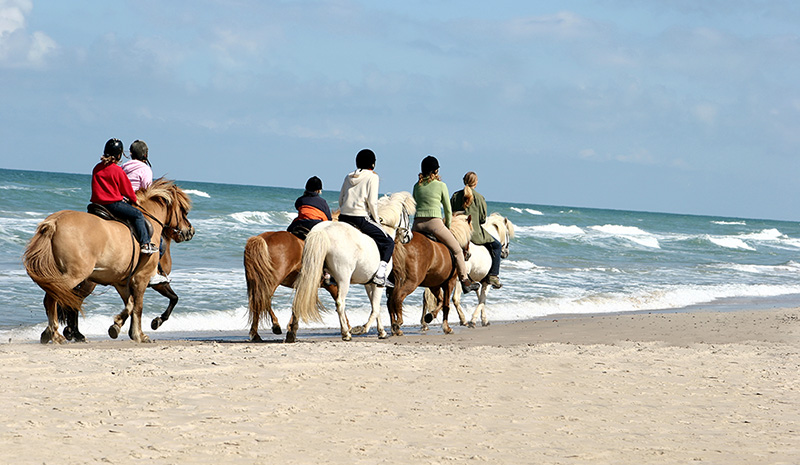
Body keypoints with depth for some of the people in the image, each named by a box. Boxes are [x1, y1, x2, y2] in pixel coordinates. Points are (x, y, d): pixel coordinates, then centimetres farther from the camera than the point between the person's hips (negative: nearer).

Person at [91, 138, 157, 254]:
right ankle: (145, 244, -11)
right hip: (113, 204, -8)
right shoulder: (117, 170, -12)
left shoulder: (97, 168, 9)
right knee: (138, 215, -4)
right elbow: (128, 190, -2)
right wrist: (134, 200, 20)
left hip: (98, 204, 8)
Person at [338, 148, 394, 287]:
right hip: (361, 218, -6)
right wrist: (376, 221, -1)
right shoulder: (372, 177, -2)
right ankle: (380, 275, -11)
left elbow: (340, 199, 14)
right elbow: (372, 202, -10)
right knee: (388, 243, 4)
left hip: (343, 218, 6)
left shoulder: (349, 177, 15)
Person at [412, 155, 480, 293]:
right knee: (457, 250, 11)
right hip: (434, 223, -3)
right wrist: (448, 226, 19)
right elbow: (448, 210, 5)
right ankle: (465, 281, 12)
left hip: (417, 224, 4)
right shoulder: (441, 185, 1)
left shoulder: (417, 186, 12)